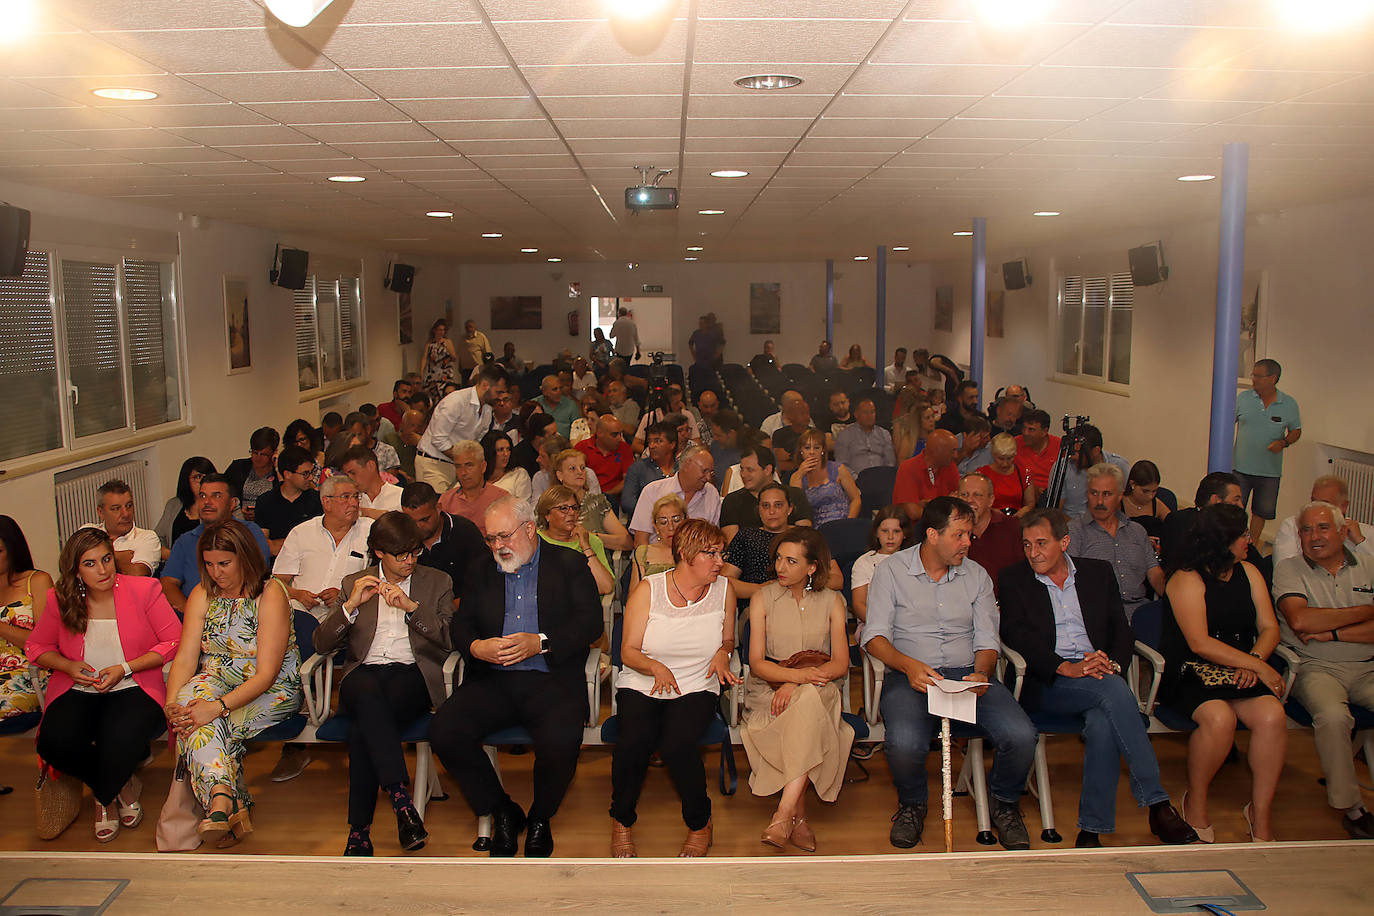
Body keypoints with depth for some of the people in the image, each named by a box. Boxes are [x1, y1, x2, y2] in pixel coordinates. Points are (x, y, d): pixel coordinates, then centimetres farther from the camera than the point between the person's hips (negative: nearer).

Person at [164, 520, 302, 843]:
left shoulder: (270, 593, -12)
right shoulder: (202, 595, 5)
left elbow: (266, 673, -19)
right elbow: (185, 658, -4)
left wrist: (219, 706, -32)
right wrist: (171, 704, -23)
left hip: (270, 691, -4)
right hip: (215, 682, 4)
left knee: (206, 720, -29)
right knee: (188, 702, -30)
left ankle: (219, 804, -23)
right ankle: (225, 800, -40)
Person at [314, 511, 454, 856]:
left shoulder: (437, 582, 15)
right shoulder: (354, 584, 18)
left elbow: (451, 638, 1)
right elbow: (321, 644, 10)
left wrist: (412, 606, -10)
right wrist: (351, 604, -6)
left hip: (412, 673, -1)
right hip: (363, 672, 1)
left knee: (363, 727, -32)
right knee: (369, 695, -38)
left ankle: (360, 828, -27)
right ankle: (401, 798, -43)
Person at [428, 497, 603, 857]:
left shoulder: (569, 564, 8)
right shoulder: (481, 571, 19)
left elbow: (591, 621, -3)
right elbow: (459, 625, 13)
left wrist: (540, 642, -16)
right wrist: (476, 647, -11)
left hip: (551, 681, -3)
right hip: (491, 680, 4)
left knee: (561, 740, -32)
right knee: (443, 733, -21)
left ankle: (540, 817, 2)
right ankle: (502, 812, 3)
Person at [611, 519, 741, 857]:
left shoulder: (723, 590, 4)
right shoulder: (648, 590, -3)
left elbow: (728, 641, 18)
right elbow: (628, 651, -3)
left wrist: (722, 654, -5)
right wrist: (656, 667, -22)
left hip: (697, 688, 0)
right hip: (641, 686, 0)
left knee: (677, 744, -29)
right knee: (634, 741, -28)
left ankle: (700, 824, -3)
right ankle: (622, 822, 0)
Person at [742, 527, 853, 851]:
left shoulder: (832, 602, 8)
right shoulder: (763, 598, 5)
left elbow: (841, 664, -1)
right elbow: (756, 663, -3)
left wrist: (796, 684, -18)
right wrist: (798, 674, -22)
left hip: (818, 690, 1)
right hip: (769, 689, -1)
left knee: (808, 700, -36)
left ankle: (783, 814, -35)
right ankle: (798, 817, -26)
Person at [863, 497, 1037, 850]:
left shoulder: (976, 575, 14)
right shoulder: (891, 571, 4)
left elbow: (987, 640, 11)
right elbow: (875, 636, -2)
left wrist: (981, 673, -11)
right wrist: (908, 664, -21)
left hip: (967, 673, 3)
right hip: (911, 675, -3)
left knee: (1021, 736, -24)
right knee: (905, 742, -34)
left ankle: (1004, 804, 10)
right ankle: (912, 804, 3)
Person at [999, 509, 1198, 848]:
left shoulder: (1098, 572, 17)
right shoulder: (1014, 579, 9)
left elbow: (1122, 629, 11)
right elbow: (1015, 635, -4)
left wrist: (1113, 663, -12)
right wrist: (1067, 668, -17)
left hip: (1100, 675, 2)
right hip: (1046, 684, -2)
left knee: (1103, 724, -33)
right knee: (1113, 690, -32)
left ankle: (1092, 830, -25)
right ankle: (1158, 805, -30)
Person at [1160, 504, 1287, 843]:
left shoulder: (1249, 573, 15)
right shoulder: (1187, 580, -6)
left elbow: (1269, 628, 10)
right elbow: (1200, 643, -15)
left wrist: (1253, 662, -11)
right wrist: (1259, 666, -15)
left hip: (1243, 671, 6)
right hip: (1190, 674, -5)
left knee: (1273, 716, -25)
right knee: (1219, 718, -34)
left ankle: (1260, 815, -10)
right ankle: (1195, 803, -9)